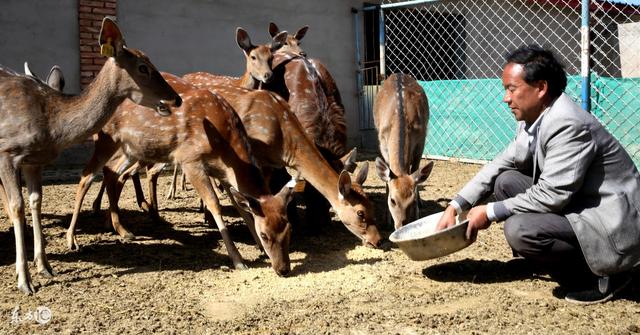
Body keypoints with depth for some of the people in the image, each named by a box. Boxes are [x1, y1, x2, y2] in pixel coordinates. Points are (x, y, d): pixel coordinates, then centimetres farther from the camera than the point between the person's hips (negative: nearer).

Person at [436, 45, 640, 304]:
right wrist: (456, 206, 1)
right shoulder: (534, 119, 2)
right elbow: (501, 164, 8)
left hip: (614, 231, -9)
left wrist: (490, 213, -18)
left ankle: (600, 277, -4)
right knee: (506, 181, 4)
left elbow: (551, 195, -27)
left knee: (519, 229, -26)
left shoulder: (568, 125, -25)